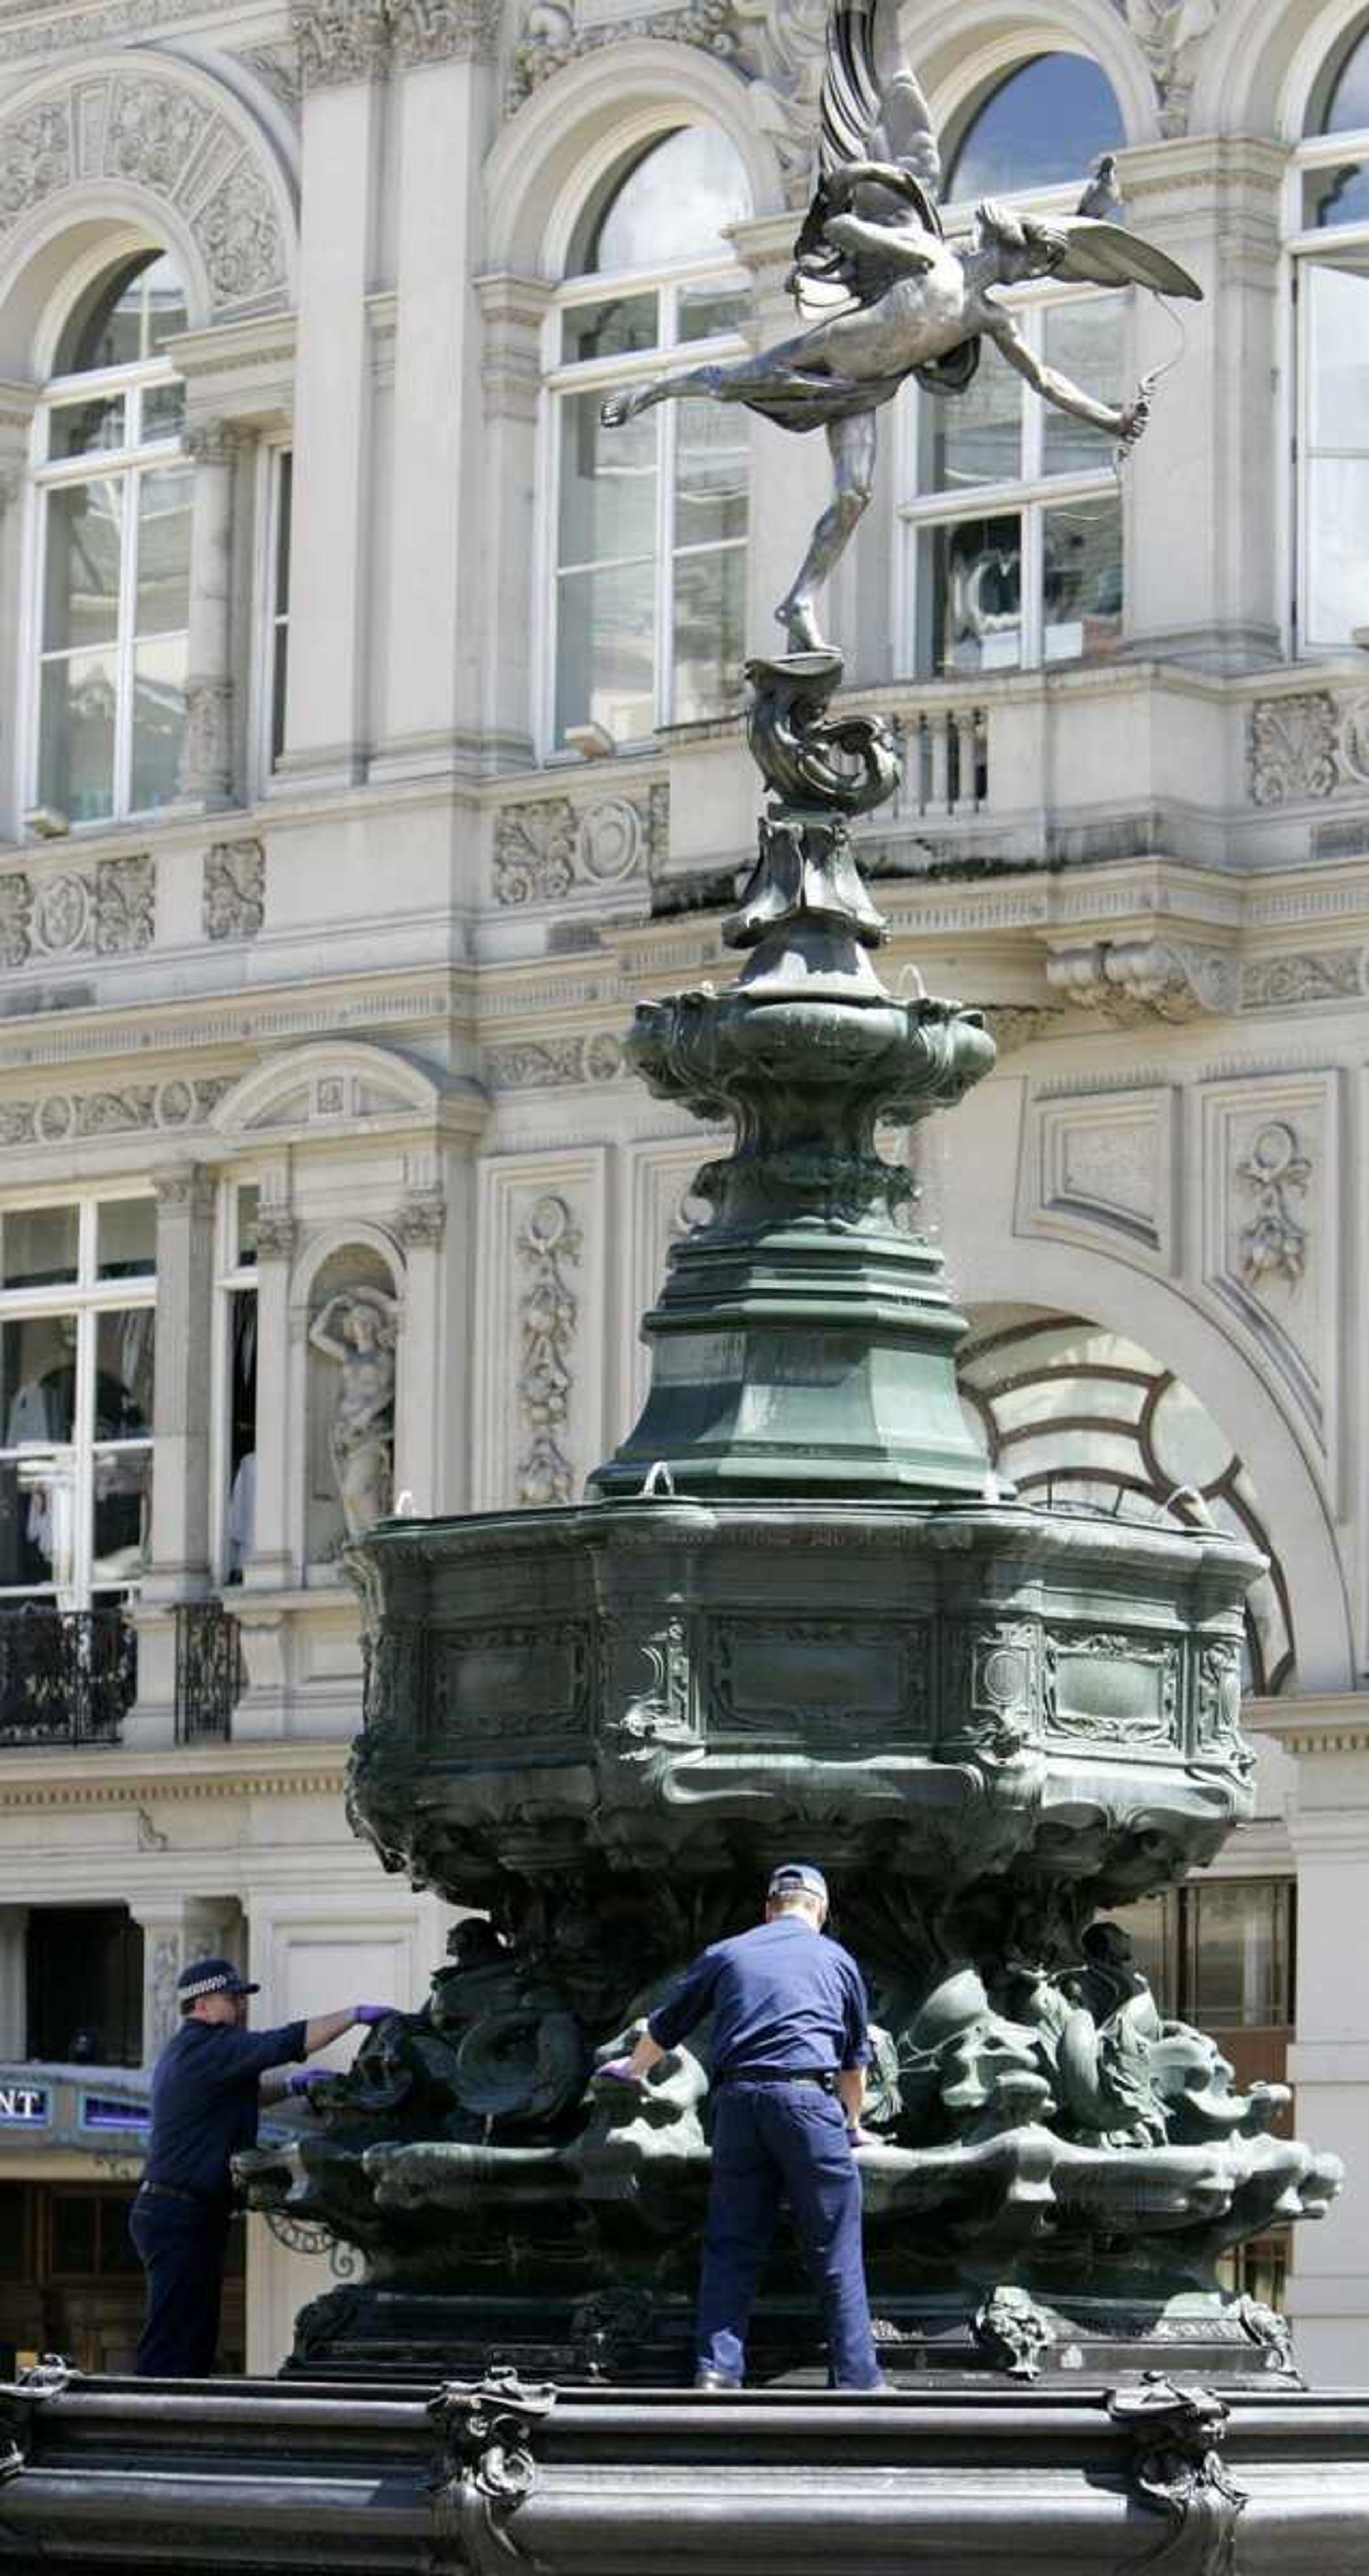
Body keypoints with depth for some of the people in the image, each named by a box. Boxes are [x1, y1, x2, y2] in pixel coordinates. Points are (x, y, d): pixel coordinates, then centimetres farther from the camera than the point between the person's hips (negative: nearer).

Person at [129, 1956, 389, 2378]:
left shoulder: (186, 2051, 20)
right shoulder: (210, 2048, -13)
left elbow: (233, 2098, 36)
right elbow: (288, 2043, -20)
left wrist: (292, 2087, 23)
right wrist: (356, 2015, -12)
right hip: (182, 2218, -10)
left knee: (197, 2343, 10)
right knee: (172, 2347, -13)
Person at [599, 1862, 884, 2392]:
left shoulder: (725, 1955, 19)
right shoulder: (837, 1960, 17)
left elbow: (664, 2029, 29)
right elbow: (856, 2058, 26)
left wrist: (633, 2070, 49)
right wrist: (854, 2123, 42)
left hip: (738, 2097, 2)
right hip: (808, 2097, -2)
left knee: (731, 2246, 7)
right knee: (835, 2248, 1)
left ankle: (717, 2370, -1)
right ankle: (857, 2378, -1)